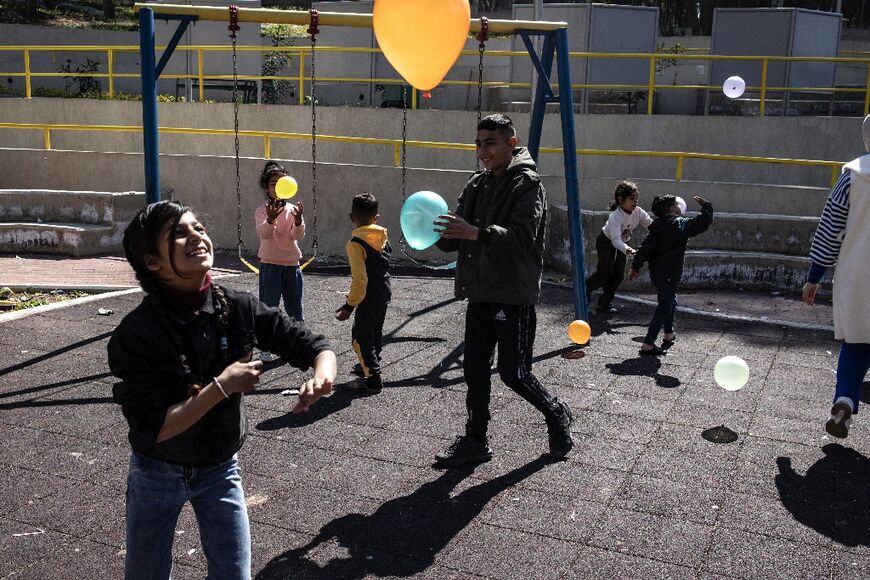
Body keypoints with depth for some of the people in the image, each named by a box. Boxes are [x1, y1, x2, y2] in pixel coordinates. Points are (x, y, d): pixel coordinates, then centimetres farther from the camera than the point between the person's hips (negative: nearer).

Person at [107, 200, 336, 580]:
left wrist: (321, 378, -33)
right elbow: (155, 428, -27)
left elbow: (315, 347, -11)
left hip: (220, 470, 2)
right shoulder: (134, 336, -25)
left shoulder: (240, 309, -16)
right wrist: (222, 387, -30)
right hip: (157, 474, -2)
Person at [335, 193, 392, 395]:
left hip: (369, 299, -8)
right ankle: (371, 365, 42)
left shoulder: (356, 243, -19)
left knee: (360, 337, -1)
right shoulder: (383, 238, 2)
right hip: (384, 295, 8)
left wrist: (349, 305, -19)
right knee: (375, 332, 24)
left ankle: (373, 380, -3)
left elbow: (360, 278, -24)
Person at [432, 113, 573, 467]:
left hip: (514, 295, -7)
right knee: (475, 369, 9)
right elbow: (456, 241, 11)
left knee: (513, 372, -3)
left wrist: (476, 232, -37)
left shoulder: (527, 184, -9)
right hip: (479, 293, 7)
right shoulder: (477, 185, 13)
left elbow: (523, 236, -25)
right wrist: (440, 232, -12)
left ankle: (556, 414, 24)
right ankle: (475, 441, 21)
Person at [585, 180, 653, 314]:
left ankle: (605, 303, 8)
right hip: (606, 242, -6)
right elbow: (616, 239, -46)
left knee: (619, 274, -2)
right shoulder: (615, 216, -36)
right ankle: (587, 287, 7)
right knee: (607, 270, -21)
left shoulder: (638, 212, -18)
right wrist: (628, 250, -63)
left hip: (622, 244, 6)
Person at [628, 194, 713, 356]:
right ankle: (648, 344, -8)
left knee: (669, 301, 27)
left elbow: (645, 247, 5)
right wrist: (706, 205, 7)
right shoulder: (682, 224, -11)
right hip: (669, 274, -8)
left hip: (655, 271, 8)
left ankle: (669, 334, 42)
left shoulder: (657, 227, 7)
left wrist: (635, 266, 8)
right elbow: (705, 220, -11)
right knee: (664, 307, -3)